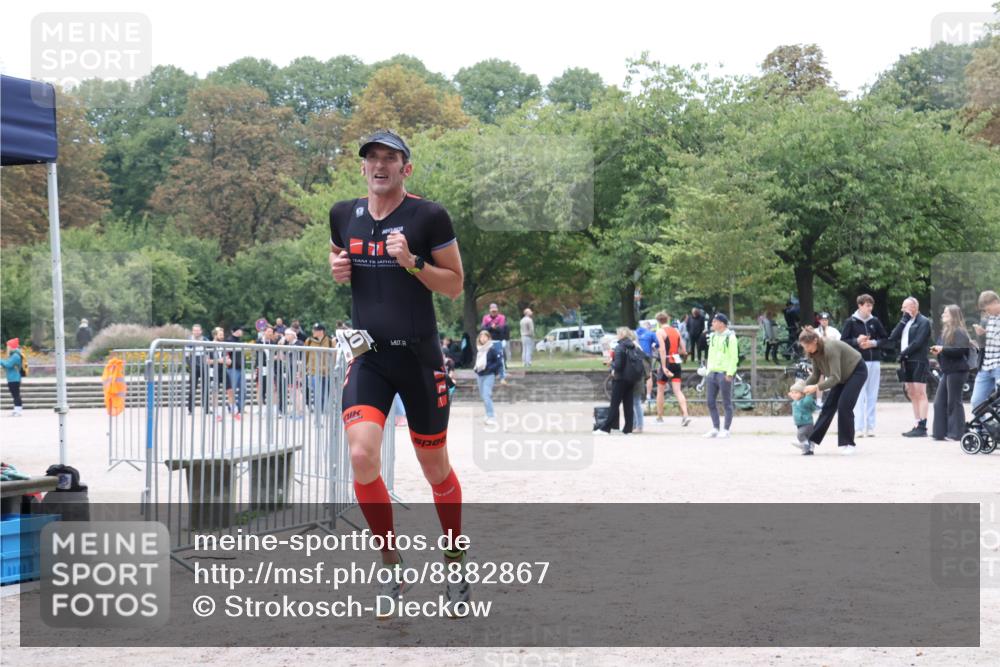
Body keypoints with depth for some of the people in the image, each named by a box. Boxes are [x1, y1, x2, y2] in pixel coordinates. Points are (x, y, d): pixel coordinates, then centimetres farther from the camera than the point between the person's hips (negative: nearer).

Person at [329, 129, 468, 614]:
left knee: (435, 467, 7)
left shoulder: (428, 216, -7)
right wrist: (337, 269, -1)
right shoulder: (343, 215, 5)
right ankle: (391, 565, 3)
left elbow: (455, 285, -3)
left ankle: (455, 563, 29)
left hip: (419, 356, -2)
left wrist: (412, 262, -19)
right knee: (361, 456, -16)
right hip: (367, 356, 2)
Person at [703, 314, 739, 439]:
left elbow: (734, 357, -12)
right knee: (711, 402, 6)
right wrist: (708, 371, 14)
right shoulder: (713, 337, 15)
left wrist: (729, 374, -17)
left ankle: (726, 430, 5)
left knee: (727, 403, 0)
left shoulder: (730, 337, -8)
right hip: (712, 373, 8)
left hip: (724, 374, -8)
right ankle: (715, 428, 15)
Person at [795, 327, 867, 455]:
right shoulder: (815, 352, -9)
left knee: (844, 406, -16)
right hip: (843, 376, 8)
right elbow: (816, 375, -3)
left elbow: (835, 377, -38)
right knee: (828, 406, 1)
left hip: (856, 371, -8)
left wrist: (816, 387, -44)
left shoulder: (830, 349, -35)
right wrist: (803, 387, -16)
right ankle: (812, 441, -1)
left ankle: (848, 444, -4)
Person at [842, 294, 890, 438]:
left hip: (874, 361, 4)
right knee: (859, 395, -6)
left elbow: (885, 338, 13)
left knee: (872, 396, 6)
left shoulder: (875, 321, 8)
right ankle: (858, 428, -4)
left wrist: (874, 343, -5)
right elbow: (843, 340, 0)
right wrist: (856, 341, -15)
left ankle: (870, 427, 10)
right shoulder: (851, 322, -1)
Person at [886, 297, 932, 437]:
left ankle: (922, 427, -11)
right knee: (912, 394, 8)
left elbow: (918, 342, -15)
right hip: (907, 363, 8)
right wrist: (903, 320, 0)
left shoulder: (923, 322, -6)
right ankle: (918, 425, 12)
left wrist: (903, 353, -11)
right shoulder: (905, 322, 18)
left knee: (920, 394, -9)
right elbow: (893, 337, 6)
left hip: (919, 362, -8)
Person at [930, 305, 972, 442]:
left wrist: (943, 349, -21)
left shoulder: (959, 332, -10)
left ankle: (957, 433, 1)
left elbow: (961, 350, -21)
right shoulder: (945, 331, 18)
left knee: (954, 402, -4)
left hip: (957, 370, -9)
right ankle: (940, 432, 10)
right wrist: (937, 352, 5)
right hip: (947, 370, 9)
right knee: (940, 402, 7)